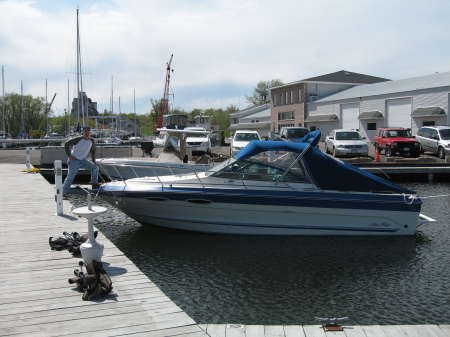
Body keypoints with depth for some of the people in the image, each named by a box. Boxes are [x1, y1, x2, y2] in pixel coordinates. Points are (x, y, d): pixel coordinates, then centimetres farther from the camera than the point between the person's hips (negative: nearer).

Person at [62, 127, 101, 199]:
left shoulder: (92, 141, 0)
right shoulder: (78, 139, -17)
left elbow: (93, 150, 18)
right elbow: (66, 144, -12)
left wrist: (93, 160, 12)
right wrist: (69, 155, -14)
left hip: (83, 160, 6)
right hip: (74, 160, -6)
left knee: (95, 167, -3)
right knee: (70, 177, -6)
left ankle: (94, 183, 8)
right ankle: (63, 193, 0)